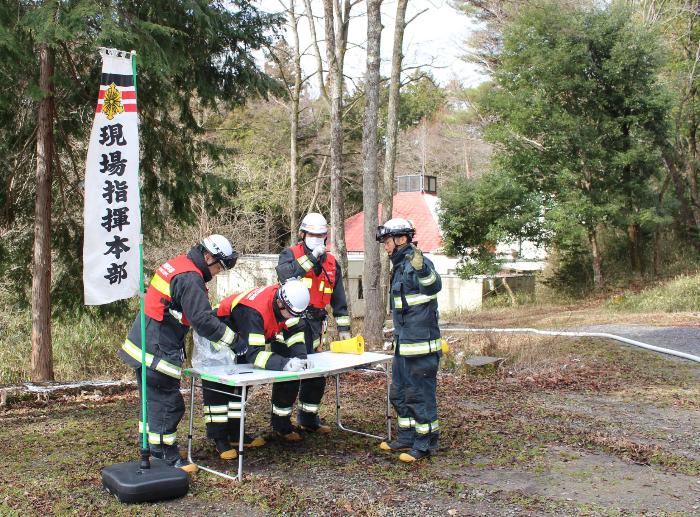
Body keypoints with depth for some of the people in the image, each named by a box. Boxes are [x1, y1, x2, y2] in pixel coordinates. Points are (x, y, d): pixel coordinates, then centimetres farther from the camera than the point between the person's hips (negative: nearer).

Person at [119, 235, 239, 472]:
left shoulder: (175, 265, 11)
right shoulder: (190, 279, -20)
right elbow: (202, 320, -23)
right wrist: (232, 339, -15)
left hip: (142, 343, 11)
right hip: (158, 351, -11)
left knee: (154, 401, 19)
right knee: (168, 404, -2)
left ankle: (152, 453, 31)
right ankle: (167, 460, 6)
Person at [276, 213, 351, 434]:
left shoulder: (331, 262, 15)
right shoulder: (290, 254, 0)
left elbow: (338, 299, 17)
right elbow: (285, 274, -24)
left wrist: (344, 327, 12)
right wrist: (311, 257, -20)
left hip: (315, 323, 6)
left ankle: (308, 417, 25)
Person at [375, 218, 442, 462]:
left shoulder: (418, 263, -15)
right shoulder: (400, 266, 15)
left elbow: (433, 286, -36)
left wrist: (421, 268, -53)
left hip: (421, 345, -10)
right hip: (403, 346, 10)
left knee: (420, 395, -1)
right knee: (399, 394, 18)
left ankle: (425, 444, 10)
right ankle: (407, 438, 30)